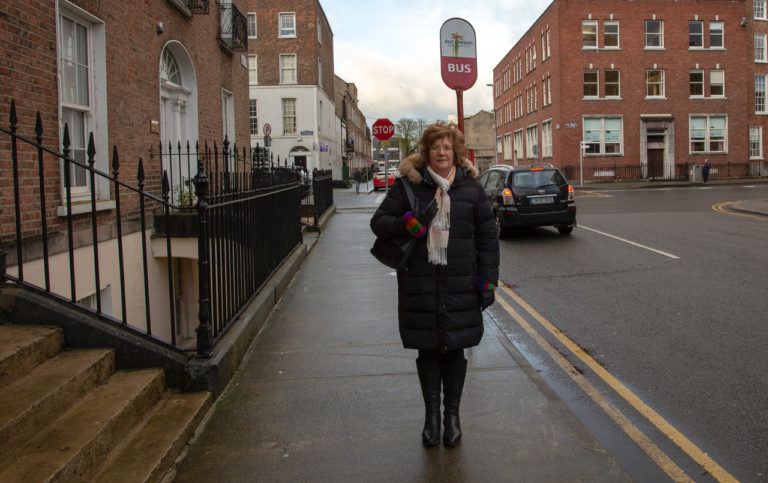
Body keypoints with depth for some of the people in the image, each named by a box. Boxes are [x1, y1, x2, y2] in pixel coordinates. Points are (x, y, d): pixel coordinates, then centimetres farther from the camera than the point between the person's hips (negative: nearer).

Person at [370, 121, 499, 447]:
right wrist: (407, 223, -17)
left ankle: (452, 414, 26)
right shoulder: (408, 184, 2)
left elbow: (487, 236, 8)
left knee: (454, 349, 8)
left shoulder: (470, 187, 6)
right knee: (427, 350, 8)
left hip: (460, 284, 1)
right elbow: (379, 222, 2)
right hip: (419, 283, 0)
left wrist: (487, 280, 2)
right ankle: (431, 414, 24)